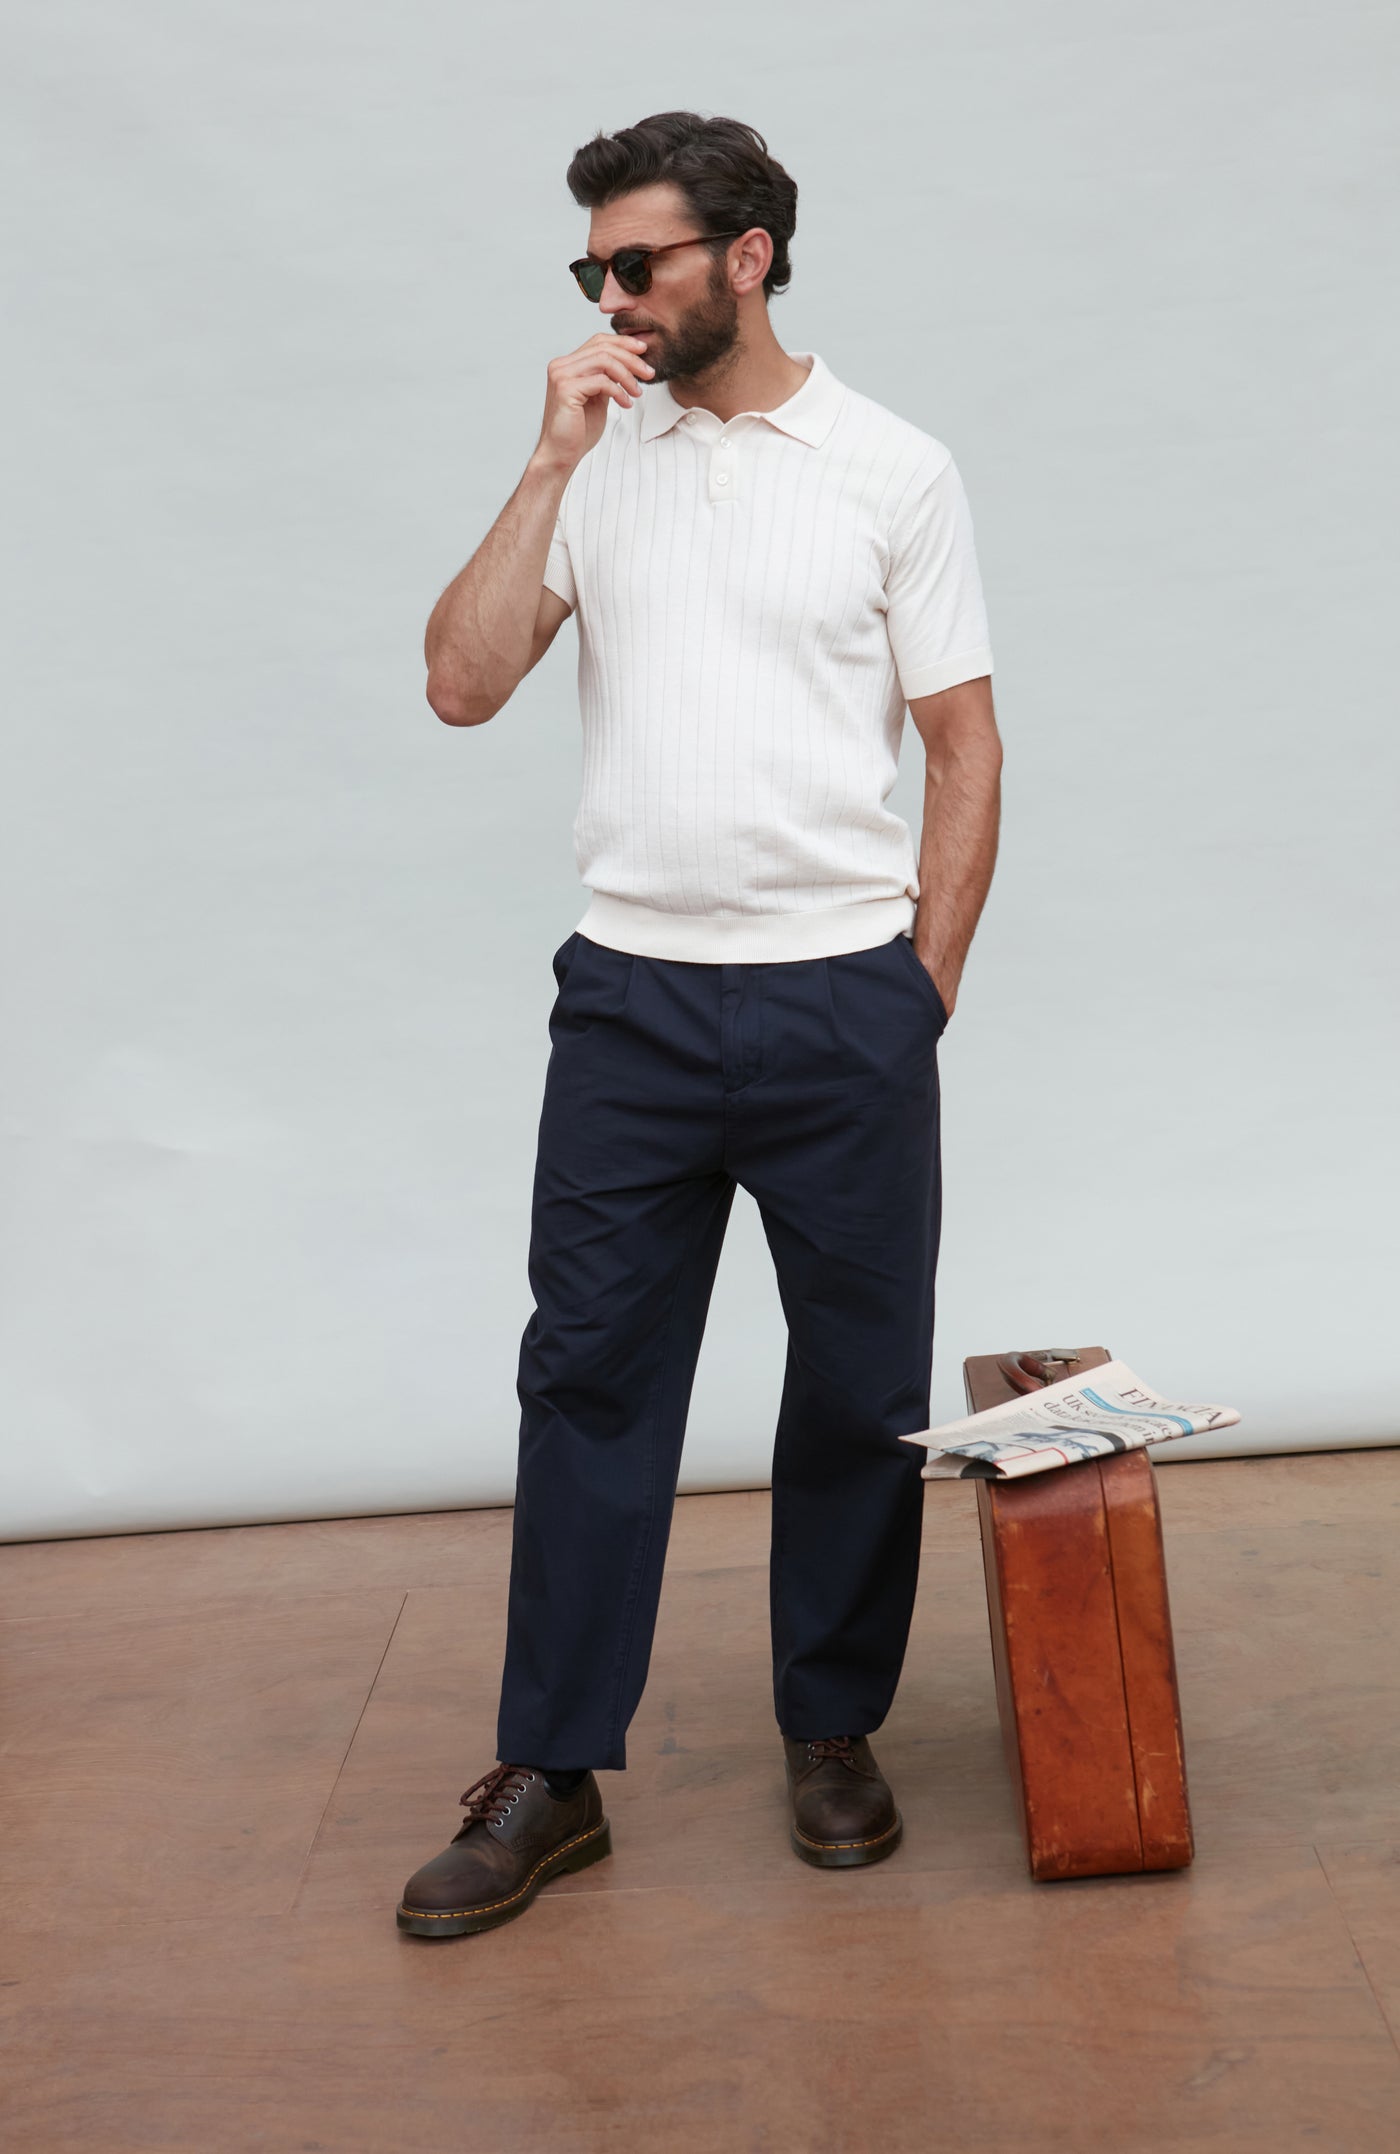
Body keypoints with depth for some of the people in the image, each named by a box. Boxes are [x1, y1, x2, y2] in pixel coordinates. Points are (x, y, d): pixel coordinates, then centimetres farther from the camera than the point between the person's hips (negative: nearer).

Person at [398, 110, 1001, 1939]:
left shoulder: (893, 469, 1)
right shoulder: (596, 461, 8)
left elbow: (965, 749, 2)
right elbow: (461, 686, -2)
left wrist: (920, 996, -3)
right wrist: (555, 462, -8)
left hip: (843, 1002, -2)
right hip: (630, 997, 2)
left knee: (862, 1390, 8)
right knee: (589, 1376, 4)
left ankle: (834, 1731, 27)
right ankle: (553, 1774, 15)